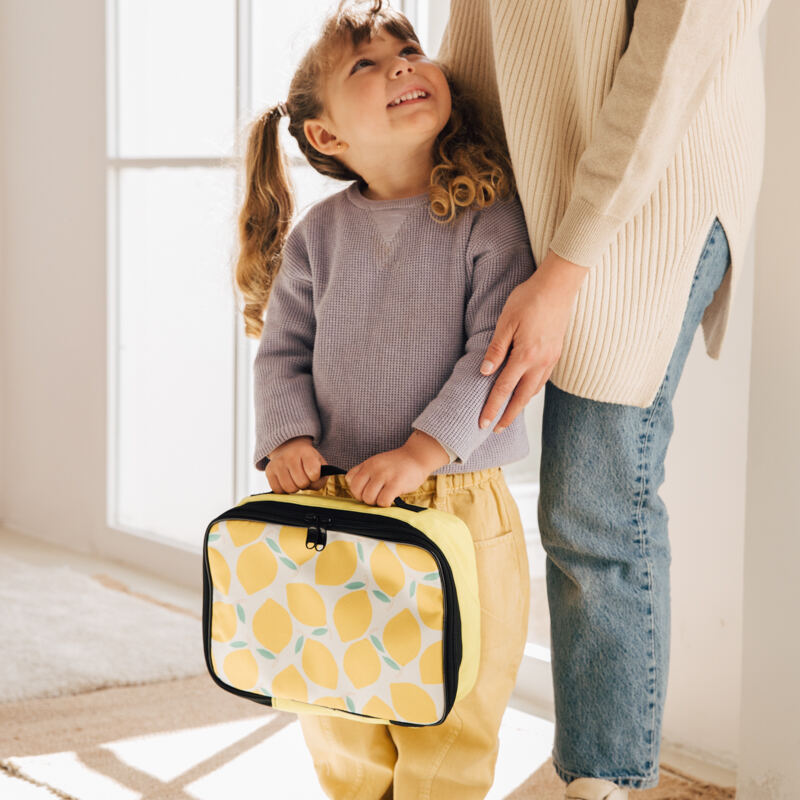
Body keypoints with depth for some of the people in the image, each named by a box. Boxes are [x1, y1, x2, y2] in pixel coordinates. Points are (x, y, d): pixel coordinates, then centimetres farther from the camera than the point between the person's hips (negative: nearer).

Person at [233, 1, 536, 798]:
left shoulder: (486, 217, -8)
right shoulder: (317, 233, 3)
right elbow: (283, 351, 5)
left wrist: (424, 449, -23)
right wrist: (289, 437, -12)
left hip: (459, 506, -3)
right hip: (334, 507, 4)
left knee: (449, 723, 7)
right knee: (338, 729, 18)